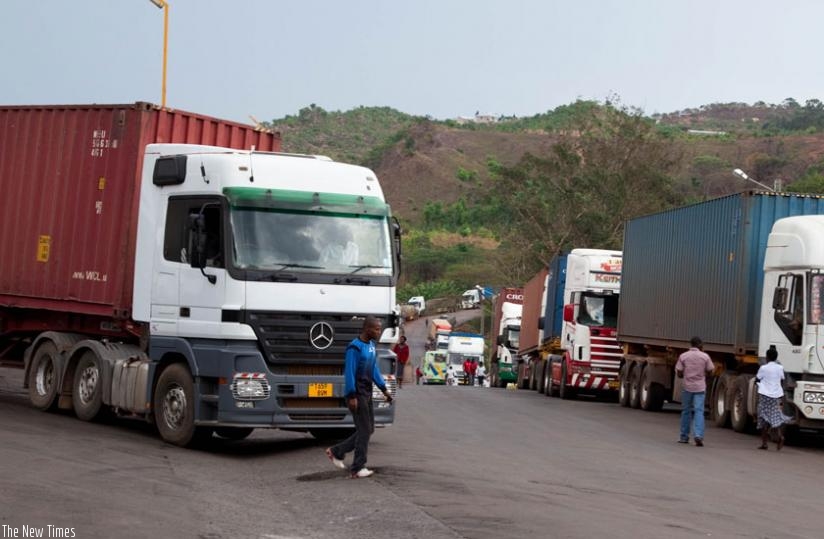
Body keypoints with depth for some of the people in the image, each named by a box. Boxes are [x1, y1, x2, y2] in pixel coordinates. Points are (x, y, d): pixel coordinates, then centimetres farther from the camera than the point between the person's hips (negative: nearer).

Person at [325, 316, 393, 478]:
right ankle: (358, 468, 0)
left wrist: (384, 389, 15)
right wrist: (351, 396, -21)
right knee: (364, 430, -7)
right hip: (357, 394, -9)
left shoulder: (371, 345, 11)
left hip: (367, 394, 9)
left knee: (369, 429, 11)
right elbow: (349, 373, -18)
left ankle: (336, 452, 21)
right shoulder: (355, 347, -16)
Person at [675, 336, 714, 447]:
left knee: (686, 411, 12)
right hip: (700, 387, -1)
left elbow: (679, 373, -1)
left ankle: (684, 437, 17)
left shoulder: (683, 356, -2)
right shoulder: (705, 357, -2)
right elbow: (710, 371, 2)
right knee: (699, 411, -2)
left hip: (687, 387, 1)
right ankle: (698, 435, -17)